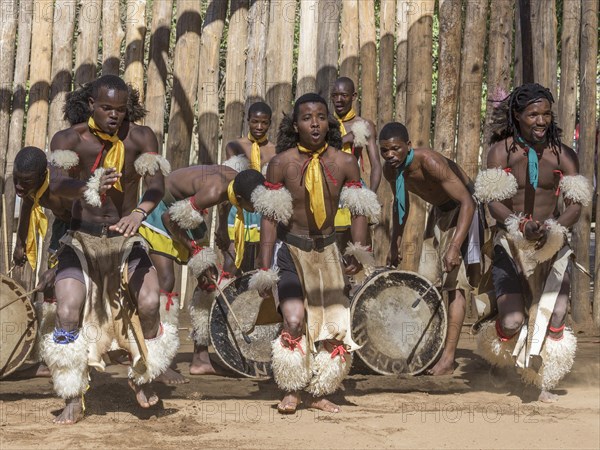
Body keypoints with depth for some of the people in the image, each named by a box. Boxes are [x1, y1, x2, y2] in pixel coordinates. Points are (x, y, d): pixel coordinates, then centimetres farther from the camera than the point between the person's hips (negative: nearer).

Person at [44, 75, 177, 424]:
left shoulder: (141, 138, -10)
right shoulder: (69, 139, -13)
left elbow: (157, 184, -23)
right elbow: (57, 184, -30)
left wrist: (139, 212, -45)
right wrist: (89, 187, -52)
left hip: (126, 239, 0)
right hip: (81, 239, 0)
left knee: (149, 304, -19)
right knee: (68, 313, -16)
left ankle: (142, 378, 9)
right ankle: (74, 401, 0)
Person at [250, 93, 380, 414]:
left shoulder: (345, 163, -5)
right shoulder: (281, 163, -11)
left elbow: (359, 210, 1)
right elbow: (269, 217, -8)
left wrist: (358, 251, -14)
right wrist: (265, 269, -11)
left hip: (327, 249, 3)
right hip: (289, 248, -3)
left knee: (333, 324, 5)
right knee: (294, 319, -20)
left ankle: (318, 394, 21)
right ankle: (291, 392, -4)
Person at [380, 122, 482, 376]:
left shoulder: (430, 163, -34)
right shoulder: (390, 170, -11)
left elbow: (467, 202, -35)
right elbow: (400, 203, 10)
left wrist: (455, 247, -42)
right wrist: (395, 244, 7)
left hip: (463, 210, -8)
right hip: (439, 210, 8)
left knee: (454, 283, -13)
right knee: (426, 281, 7)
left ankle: (448, 358, -14)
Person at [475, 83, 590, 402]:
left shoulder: (563, 155, 4)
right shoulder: (501, 150, -2)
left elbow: (575, 204, -4)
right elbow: (493, 201, -10)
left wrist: (553, 229, -23)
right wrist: (522, 226, -27)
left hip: (552, 246, 2)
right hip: (511, 245, -2)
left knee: (555, 315, -10)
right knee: (512, 322, -12)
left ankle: (544, 383, 12)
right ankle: (500, 351, 27)